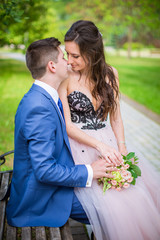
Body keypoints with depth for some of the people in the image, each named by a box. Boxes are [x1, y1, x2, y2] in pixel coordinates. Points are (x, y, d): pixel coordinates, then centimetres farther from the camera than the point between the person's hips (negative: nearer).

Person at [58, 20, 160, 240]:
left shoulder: (110, 73, 4)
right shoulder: (65, 79, -8)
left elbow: (115, 116, 9)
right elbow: (67, 125, -9)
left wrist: (122, 147, -5)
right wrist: (99, 145, -21)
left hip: (108, 141, 4)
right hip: (81, 146, -4)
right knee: (110, 201, -24)